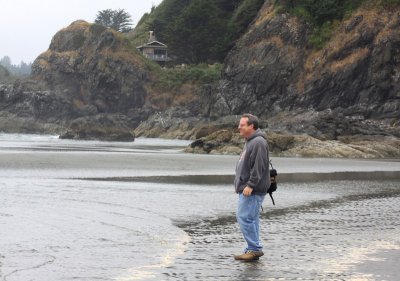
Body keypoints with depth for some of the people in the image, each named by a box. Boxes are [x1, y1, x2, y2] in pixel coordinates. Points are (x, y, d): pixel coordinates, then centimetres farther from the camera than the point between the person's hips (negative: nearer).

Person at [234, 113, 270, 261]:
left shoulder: (258, 142, -15)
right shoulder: (249, 142, 18)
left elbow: (259, 167, -22)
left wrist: (250, 185, -24)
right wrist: (241, 185, 22)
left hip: (253, 190, -10)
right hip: (246, 189, 10)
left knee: (245, 217, -12)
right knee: (251, 218, 11)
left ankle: (255, 249, -7)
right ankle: (252, 249, 15)